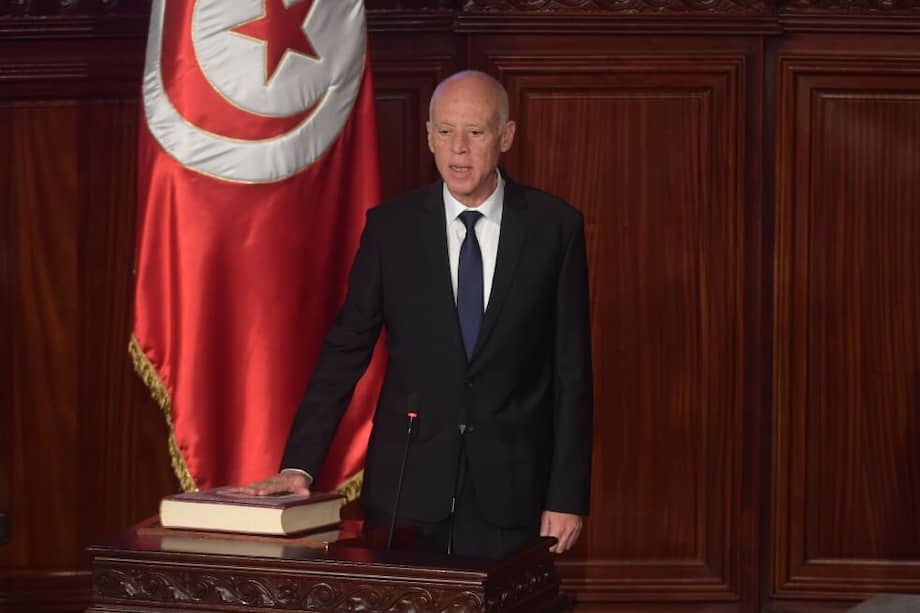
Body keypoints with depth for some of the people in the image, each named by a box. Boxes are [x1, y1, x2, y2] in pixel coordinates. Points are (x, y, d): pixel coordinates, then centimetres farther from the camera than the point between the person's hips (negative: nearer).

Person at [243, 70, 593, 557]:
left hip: (510, 493, -1)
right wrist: (299, 466, -9)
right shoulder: (391, 226, 2)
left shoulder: (554, 226, -1)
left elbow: (571, 371, 0)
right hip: (407, 481, 1)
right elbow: (344, 352, 1)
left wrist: (567, 497, -3)